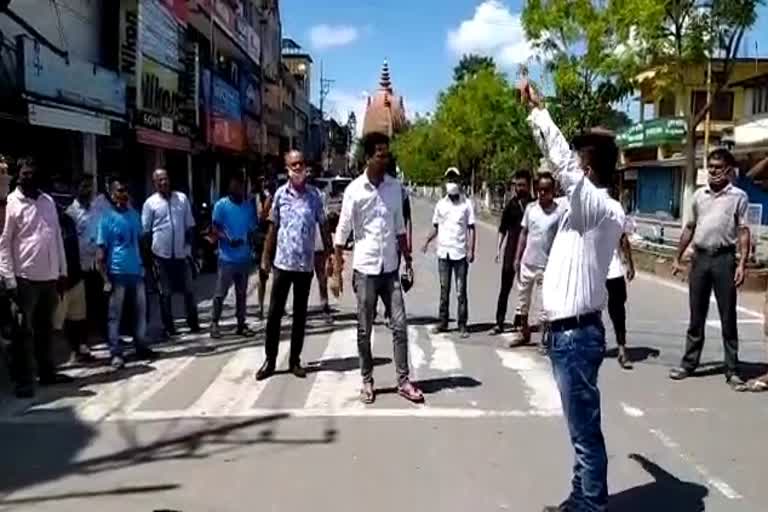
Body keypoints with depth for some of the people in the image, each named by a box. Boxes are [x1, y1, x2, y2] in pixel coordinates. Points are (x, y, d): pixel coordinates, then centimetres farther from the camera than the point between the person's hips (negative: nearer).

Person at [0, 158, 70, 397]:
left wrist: (62, 271, 10)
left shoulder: (48, 201, 10)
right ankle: (24, 380, 9)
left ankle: (47, 372, 27)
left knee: (46, 329, 15)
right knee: (25, 332, 2)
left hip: (50, 276, 5)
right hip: (26, 277, -5)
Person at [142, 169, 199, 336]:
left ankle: (193, 323, 20)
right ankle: (169, 327, 16)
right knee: (165, 293, 7)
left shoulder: (182, 198, 3)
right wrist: (151, 252, -3)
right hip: (162, 253, -2)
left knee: (189, 290, 9)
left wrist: (189, 245, 4)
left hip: (182, 252, 2)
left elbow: (190, 225, 8)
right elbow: (145, 230, 0)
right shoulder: (150, 203, -3)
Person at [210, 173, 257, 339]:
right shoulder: (221, 205, -4)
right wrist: (228, 240, -24)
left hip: (244, 257, 4)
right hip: (227, 257, -4)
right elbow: (215, 229, -7)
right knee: (220, 292, -1)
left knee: (242, 293, 11)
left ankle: (241, 324, 19)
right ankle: (214, 324, 9)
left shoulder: (249, 205, 9)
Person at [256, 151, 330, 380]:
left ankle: (295, 360, 20)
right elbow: (273, 227, 7)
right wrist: (266, 257, 7)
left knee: (300, 314, 9)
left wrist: (330, 255, -1)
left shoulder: (314, 195, 0)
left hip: (305, 264, 0)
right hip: (283, 262, 0)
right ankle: (270, 360, 15)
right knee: (274, 312, 3)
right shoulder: (280, 194, 1)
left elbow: (323, 226, 3)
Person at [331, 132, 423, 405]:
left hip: (390, 269, 3)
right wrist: (336, 273, -9)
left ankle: (403, 381, 13)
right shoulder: (355, 190, -8)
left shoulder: (395, 186, 4)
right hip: (365, 269, -3)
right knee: (364, 330, 7)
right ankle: (367, 381, 20)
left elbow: (400, 228, 11)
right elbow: (342, 233, -7)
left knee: (400, 326, 3)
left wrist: (408, 263, 10)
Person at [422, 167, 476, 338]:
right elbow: (436, 227, 12)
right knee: (444, 290, 10)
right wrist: (427, 241, -6)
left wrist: (471, 250, -11)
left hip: (460, 253, -3)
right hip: (443, 252, 3)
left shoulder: (466, 204, 1)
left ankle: (462, 325, 4)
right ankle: (443, 322, 18)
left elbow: (471, 228, -1)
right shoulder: (440, 204, 9)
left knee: (461, 292, 0)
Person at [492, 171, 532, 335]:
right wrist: (498, 248, 2)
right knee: (505, 287, 3)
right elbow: (503, 229, 8)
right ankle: (500, 323, 7)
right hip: (511, 251, 0)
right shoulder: (511, 204, 3)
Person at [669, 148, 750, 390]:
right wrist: (677, 257, 13)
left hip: (724, 257, -3)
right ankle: (688, 363, 18)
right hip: (700, 256, 4)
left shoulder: (738, 196, -2)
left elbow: (743, 232, -5)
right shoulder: (699, 195, 10)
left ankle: (732, 370, 11)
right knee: (696, 315, 10)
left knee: (728, 317, 3)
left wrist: (742, 263, -13)